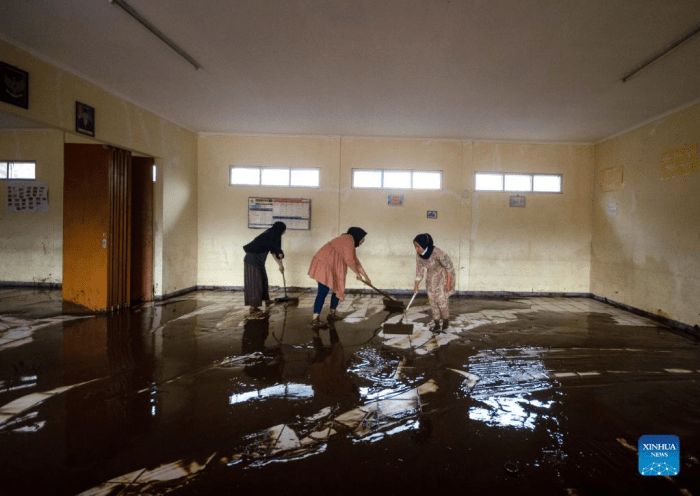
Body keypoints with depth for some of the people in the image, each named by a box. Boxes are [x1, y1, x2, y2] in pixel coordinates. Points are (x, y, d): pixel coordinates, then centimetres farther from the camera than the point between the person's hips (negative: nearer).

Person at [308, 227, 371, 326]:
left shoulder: (350, 243, 20)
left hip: (332, 267, 10)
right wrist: (358, 274, -4)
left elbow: (355, 261, 26)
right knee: (323, 292, -16)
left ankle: (332, 313, 21)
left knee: (339, 289, 13)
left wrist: (366, 277, 28)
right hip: (324, 265, -10)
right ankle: (315, 319, -19)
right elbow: (349, 260, -18)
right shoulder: (349, 239, -11)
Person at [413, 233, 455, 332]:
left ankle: (446, 321, 21)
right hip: (431, 279, 6)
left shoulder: (438, 253, -33)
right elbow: (419, 270, 0)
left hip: (443, 277, -6)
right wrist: (416, 285, 5)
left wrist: (448, 283, -19)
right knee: (433, 301, 7)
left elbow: (449, 267, -22)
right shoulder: (419, 255, -13)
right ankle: (436, 324, 19)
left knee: (441, 301, -4)